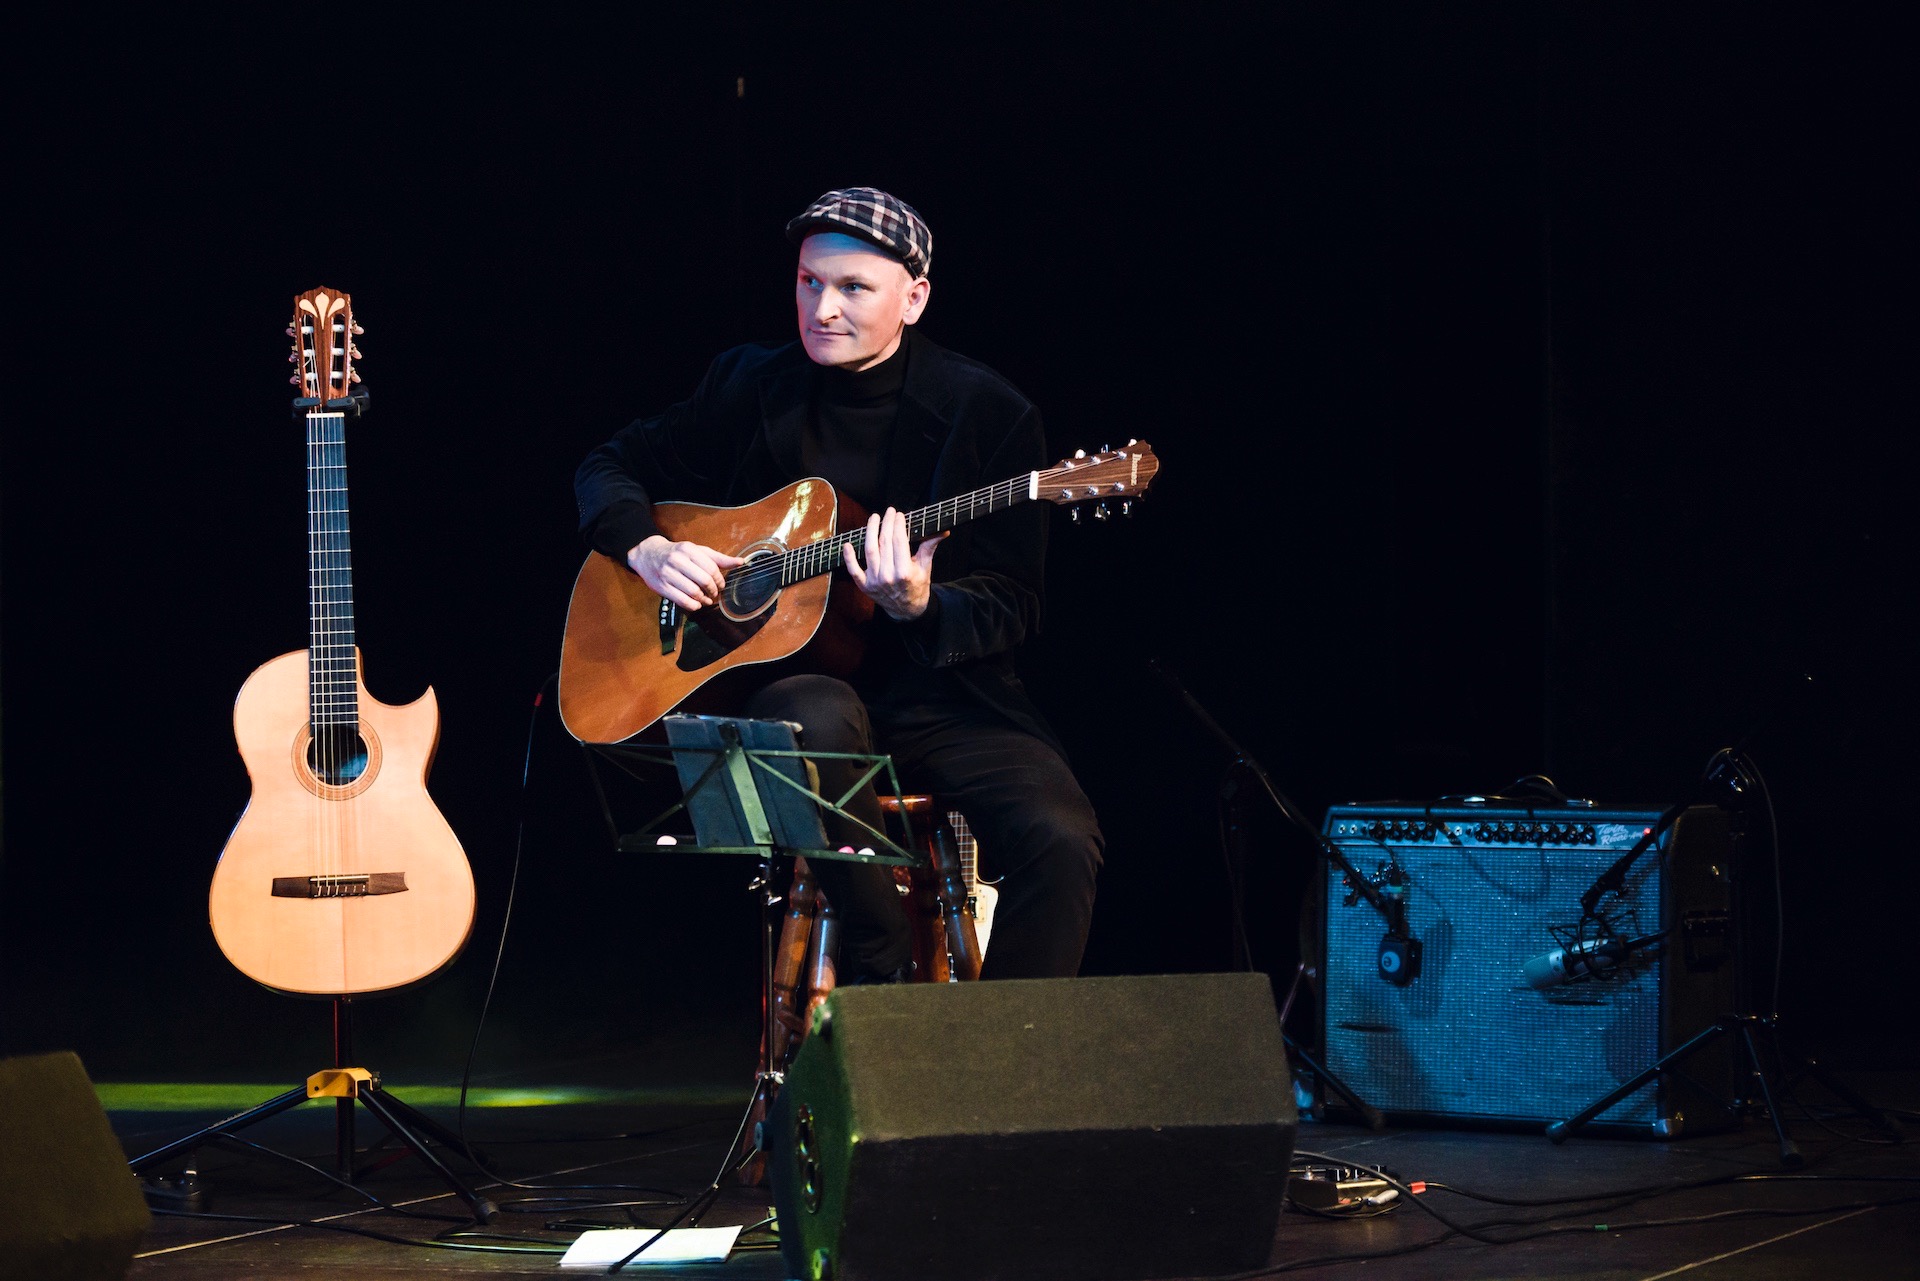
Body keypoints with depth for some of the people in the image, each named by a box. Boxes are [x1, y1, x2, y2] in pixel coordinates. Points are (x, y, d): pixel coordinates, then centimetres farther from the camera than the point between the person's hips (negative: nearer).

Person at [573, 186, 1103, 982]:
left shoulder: (987, 413, -3)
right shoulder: (752, 389, 6)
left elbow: (1011, 610, -5)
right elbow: (611, 467, 17)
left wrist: (917, 607, -26)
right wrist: (648, 549, -5)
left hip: (945, 700, -1)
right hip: (786, 677, 1)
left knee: (1060, 842, -28)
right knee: (816, 719, -38)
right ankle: (884, 974, -23)